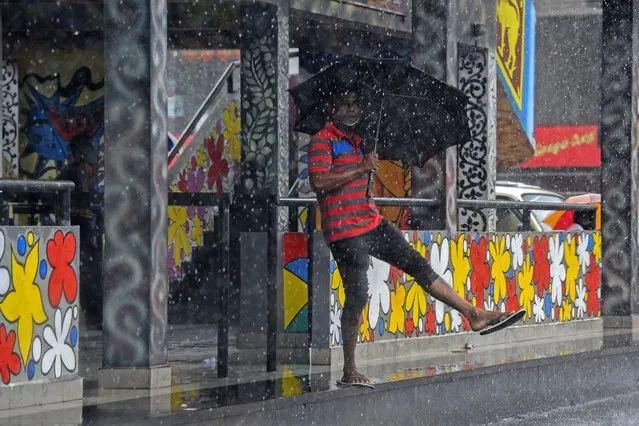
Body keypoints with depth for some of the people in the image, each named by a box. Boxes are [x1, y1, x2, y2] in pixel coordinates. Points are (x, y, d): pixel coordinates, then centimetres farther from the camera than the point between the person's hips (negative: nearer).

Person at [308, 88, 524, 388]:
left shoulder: (356, 141, 20)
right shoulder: (322, 141, -6)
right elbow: (318, 182, -20)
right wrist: (361, 169, -17)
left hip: (372, 223, 8)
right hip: (344, 230, -8)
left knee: (418, 265, 4)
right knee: (357, 295, -8)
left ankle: (474, 315, 4)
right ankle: (349, 372, -2)